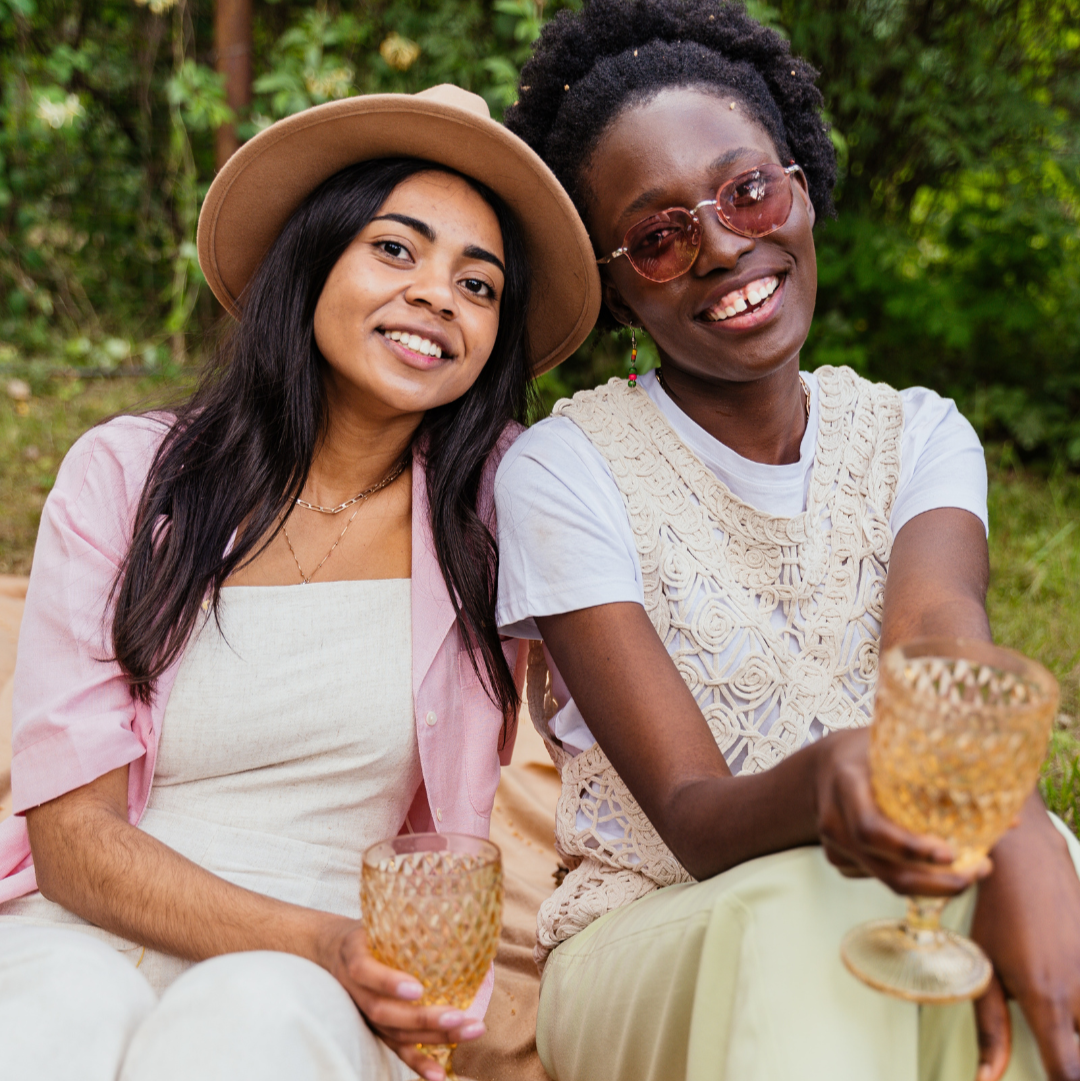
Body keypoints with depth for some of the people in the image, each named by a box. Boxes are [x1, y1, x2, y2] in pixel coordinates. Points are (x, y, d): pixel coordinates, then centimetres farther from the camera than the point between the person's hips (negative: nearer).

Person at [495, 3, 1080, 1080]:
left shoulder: (917, 437, 5)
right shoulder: (562, 469, -8)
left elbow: (936, 626, -18)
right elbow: (694, 819, -16)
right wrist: (821, 781, -39)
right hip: (652, 944, -2)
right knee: (811, 908, -35)